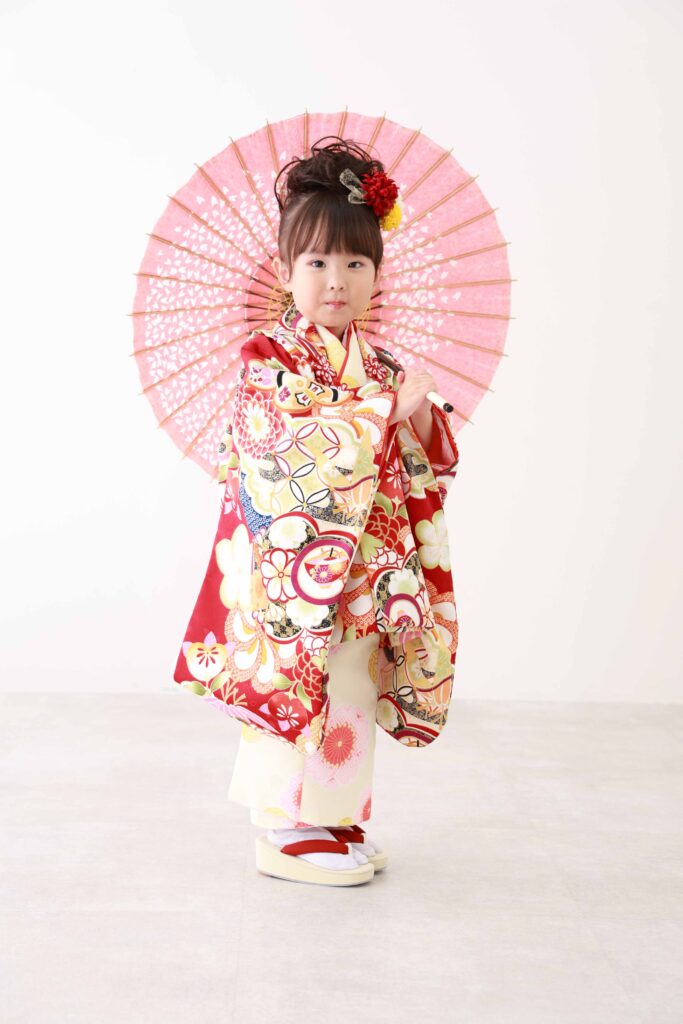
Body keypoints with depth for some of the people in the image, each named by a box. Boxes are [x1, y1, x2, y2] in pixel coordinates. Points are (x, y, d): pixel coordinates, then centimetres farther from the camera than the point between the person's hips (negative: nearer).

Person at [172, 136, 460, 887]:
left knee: (351, 691, 12)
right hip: (298, 565, -7)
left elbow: (423, 467, 13)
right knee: (302, 684, -3)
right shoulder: (268, 359, -8)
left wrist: (422, 417, -9)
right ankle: (287, 831, 11)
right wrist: (385, 409, -21)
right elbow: (290, 448, -22)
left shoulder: (377, 368, 12)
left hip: (367, 568, 7)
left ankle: (332, 818, 26)